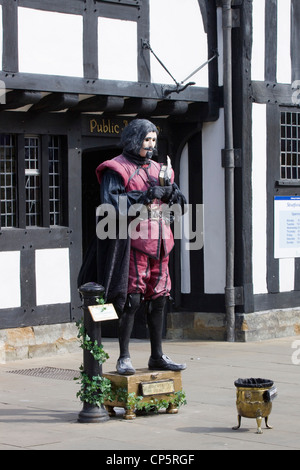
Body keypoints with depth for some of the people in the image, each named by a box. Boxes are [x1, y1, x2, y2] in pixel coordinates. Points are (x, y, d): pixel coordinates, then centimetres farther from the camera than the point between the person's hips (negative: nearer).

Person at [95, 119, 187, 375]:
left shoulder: (157, 169, 18)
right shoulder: (117, 169, -2)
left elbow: (178, 202, 17)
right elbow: (111, 203, -15)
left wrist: (171, 192, -6)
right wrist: (146, 196, -18)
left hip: (159, 241, 7)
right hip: (133, 241, -7)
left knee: (158, 299, 9)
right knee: (132, 299, -9)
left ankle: (157, 356, 19)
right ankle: (124, 358, -1)